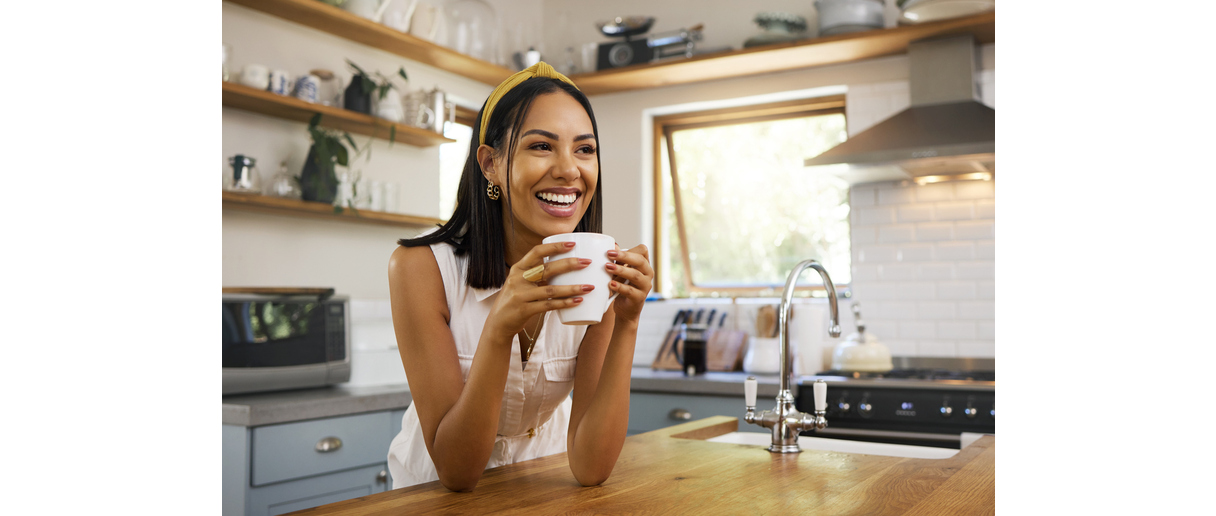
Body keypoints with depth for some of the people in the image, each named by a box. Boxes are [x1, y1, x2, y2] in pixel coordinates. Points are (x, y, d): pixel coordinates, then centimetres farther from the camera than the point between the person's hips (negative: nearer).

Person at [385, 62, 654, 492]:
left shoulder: (599, 275, -12)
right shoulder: (421, 266, -18)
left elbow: (590, 469, -17)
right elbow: (455, 472, -20)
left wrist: (626, 324, -27)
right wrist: (500, 328, -33)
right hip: (437, 491, -1)